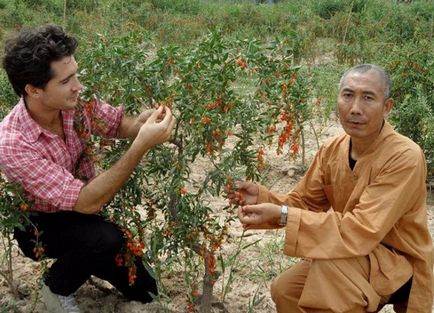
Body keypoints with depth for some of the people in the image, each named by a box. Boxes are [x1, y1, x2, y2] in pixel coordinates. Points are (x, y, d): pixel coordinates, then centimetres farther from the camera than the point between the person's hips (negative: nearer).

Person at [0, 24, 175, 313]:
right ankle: (57, 288, -5)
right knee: (105, 237, -36)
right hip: (40, 224, -5)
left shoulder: (75, 99, -21)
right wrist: (143, 145, -45)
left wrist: (145, 121, -29)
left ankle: (79, 258, 32)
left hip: (79, 212, 6)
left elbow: (119, 124, -5)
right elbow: (86, 203, -39)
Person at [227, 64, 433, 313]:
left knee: (329, 260, -30)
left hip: (401, 265, -6)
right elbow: (305, 203, 3)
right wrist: (261, 197, -18)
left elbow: (362, 230, -32)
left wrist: (283, 216, -35)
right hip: (355, 257, 6)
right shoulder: (332, 149, -5)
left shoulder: (405, 158, -27)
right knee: (285, 290, -6)